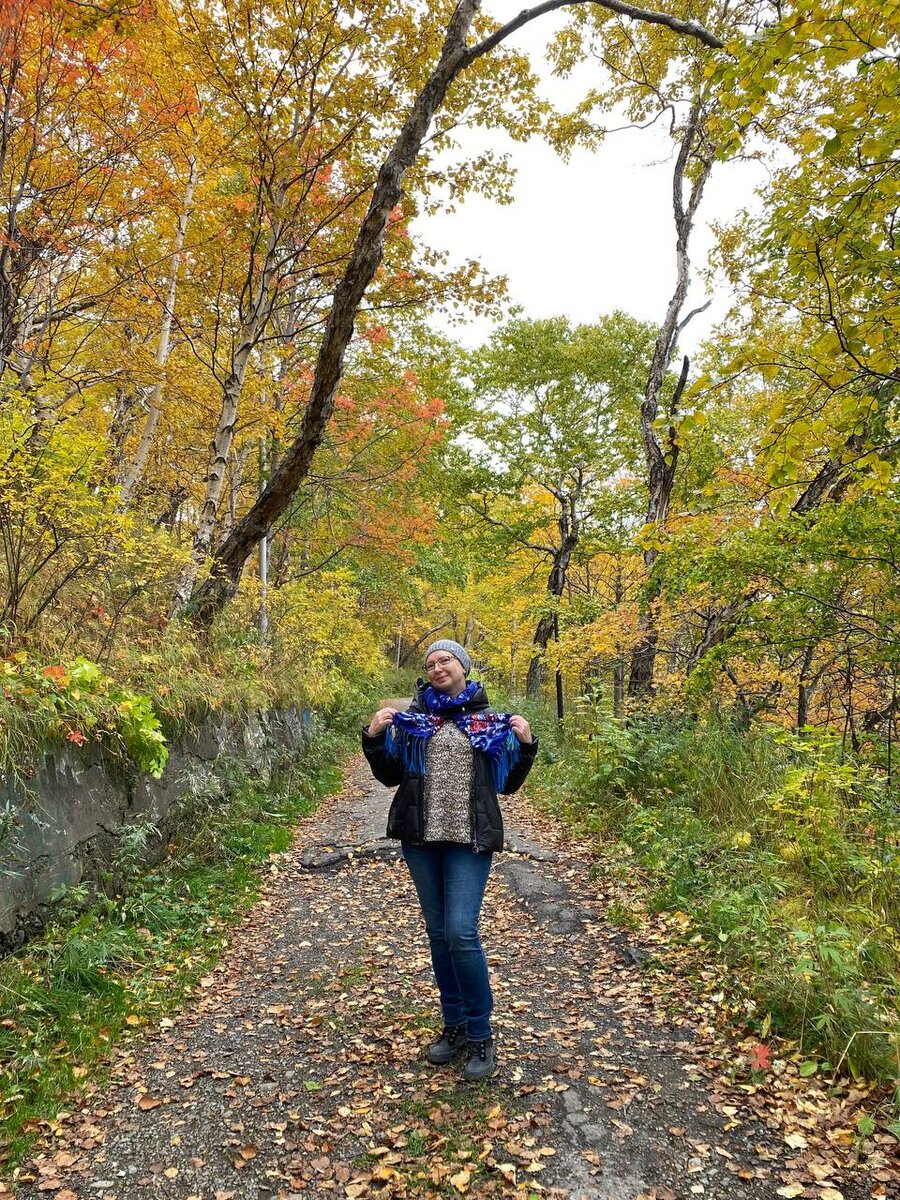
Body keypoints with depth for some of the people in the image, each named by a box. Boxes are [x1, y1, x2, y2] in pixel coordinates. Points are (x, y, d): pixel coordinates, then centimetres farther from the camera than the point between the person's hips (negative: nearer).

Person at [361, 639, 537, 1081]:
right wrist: (374, 738, -8)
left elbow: (507, 783, 9)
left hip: (469, 841, -2)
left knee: (461, 933, -10)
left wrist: (525, 746, -6)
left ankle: (480, 1036, 9)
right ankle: (454, 1026, 28)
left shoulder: (490, 720, 4)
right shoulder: (413, 716, 5)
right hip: (421, 839, 3)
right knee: (437, 933, 12)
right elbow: (390, 776, 7)